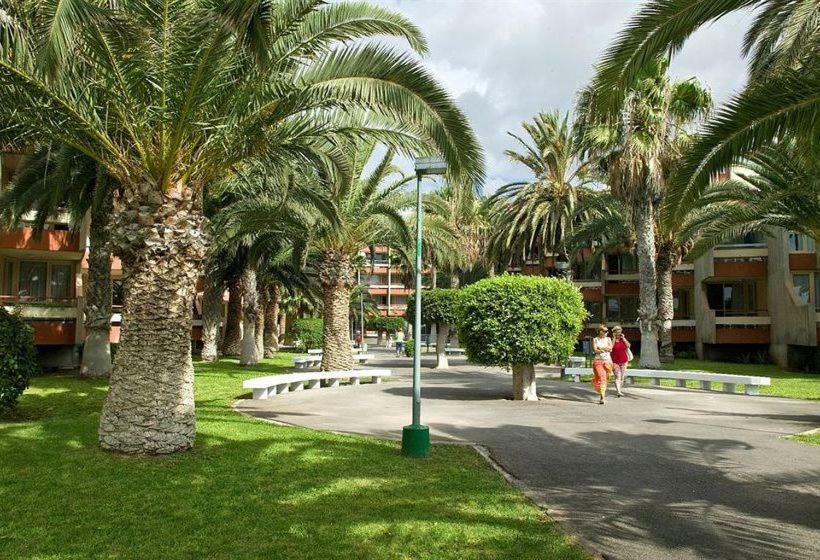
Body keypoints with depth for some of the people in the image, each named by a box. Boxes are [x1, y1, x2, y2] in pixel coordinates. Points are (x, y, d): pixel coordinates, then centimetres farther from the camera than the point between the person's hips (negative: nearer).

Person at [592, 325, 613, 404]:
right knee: (601, 378, -14)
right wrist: (605, 349, -10)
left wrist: (600, 348, -10)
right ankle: (602, 397, -17)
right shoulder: (595, 339, 5)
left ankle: (602, 395, 15)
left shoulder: (608, 339, 12)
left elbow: (610, 349, -1)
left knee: (605, 378, 4)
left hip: (607, 360, 3)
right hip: (598, 360, -3)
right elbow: (595, 350, -6)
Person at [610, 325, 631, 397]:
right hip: (615, 361, -4)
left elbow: (629, 346, -7)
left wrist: (623, 338, -9)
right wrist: (614, 339, -15)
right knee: (617, 376, -14)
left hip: (623, 361, 4)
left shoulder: (623, 340, 9)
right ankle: (618, 391, -22)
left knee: (622, 376, 8)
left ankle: (621, 389, 23)